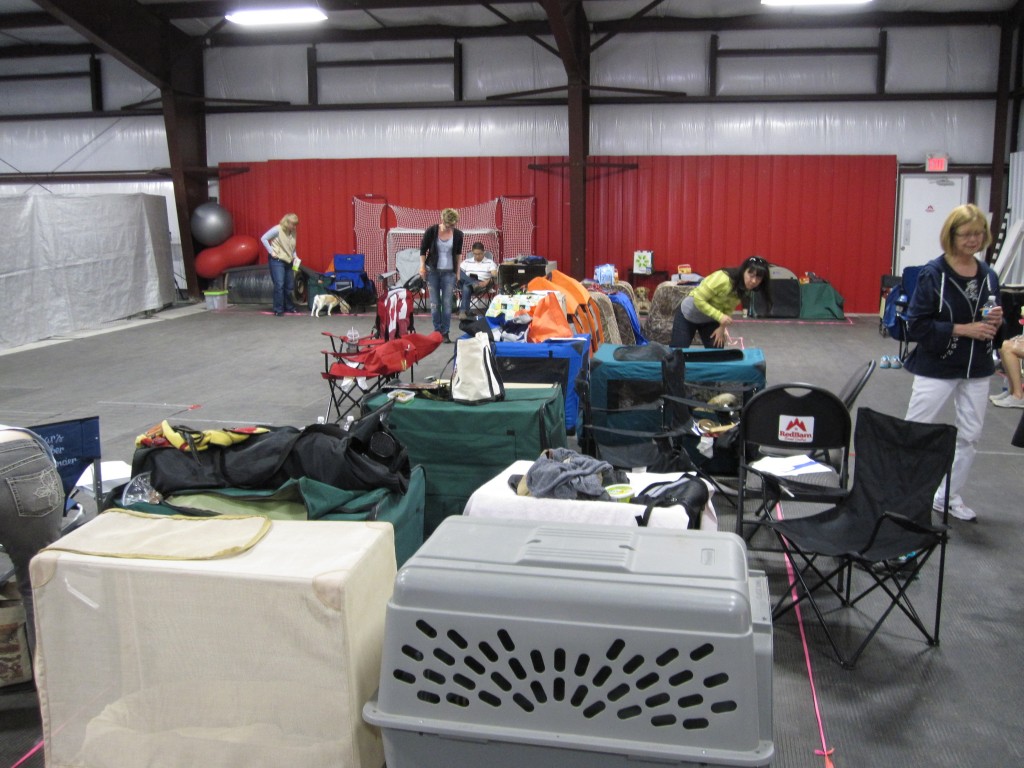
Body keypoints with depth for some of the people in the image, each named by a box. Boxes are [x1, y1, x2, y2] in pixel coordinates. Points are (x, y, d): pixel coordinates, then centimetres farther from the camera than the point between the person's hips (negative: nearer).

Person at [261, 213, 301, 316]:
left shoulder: (293, 232, 5)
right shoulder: (277, 229, -12)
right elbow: (264, 238, -9)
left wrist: (295, 256, 2)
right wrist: (271, 251, -12)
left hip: (288, 262, 6)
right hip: (277, 261, -6)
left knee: (290, 286, 9)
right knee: (279, 285, -10)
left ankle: (289, 307, 24)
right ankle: (278, 310, -4)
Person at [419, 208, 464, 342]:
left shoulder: (458, 234, -6)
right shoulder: (431, 231, -11)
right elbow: (423, 249, 1)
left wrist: (457, 270, 11)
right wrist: (422, 266, -5)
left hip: (449, 272, 1)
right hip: (433, 271, -1)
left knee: (447, 304, -3)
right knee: (434, 303, 2)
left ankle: (445, 333, 6)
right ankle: (437, 332, 13)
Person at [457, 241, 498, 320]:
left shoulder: (490, 262, 16)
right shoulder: (466, 262, 25)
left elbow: (495, 275, 0)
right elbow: (458, 273, 12)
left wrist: (487, 281, -21)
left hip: (481, 284, -3)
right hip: (466, 283, 3)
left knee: (466, 287, -38)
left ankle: (463, 311, -54)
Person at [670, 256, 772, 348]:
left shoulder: (746, 289, -13)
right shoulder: (722, 279, -35)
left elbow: (728, 309, 0)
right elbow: (699, 300, -31)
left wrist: (722, 327, -13)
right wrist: (720, 317, -37)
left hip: (710, 320, 6)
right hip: (688, 315, -6)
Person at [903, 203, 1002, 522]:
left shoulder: (988, 275, 4)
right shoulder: (933, 274, -12)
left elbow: (995, 324, 15)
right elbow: (917, 325, -16)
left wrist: (996, 322, -8)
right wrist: (963, 329, -20)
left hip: (977, 370, 6)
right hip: (936, 367, -6)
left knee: (970, 436, 12)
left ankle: (949, 497, 27)